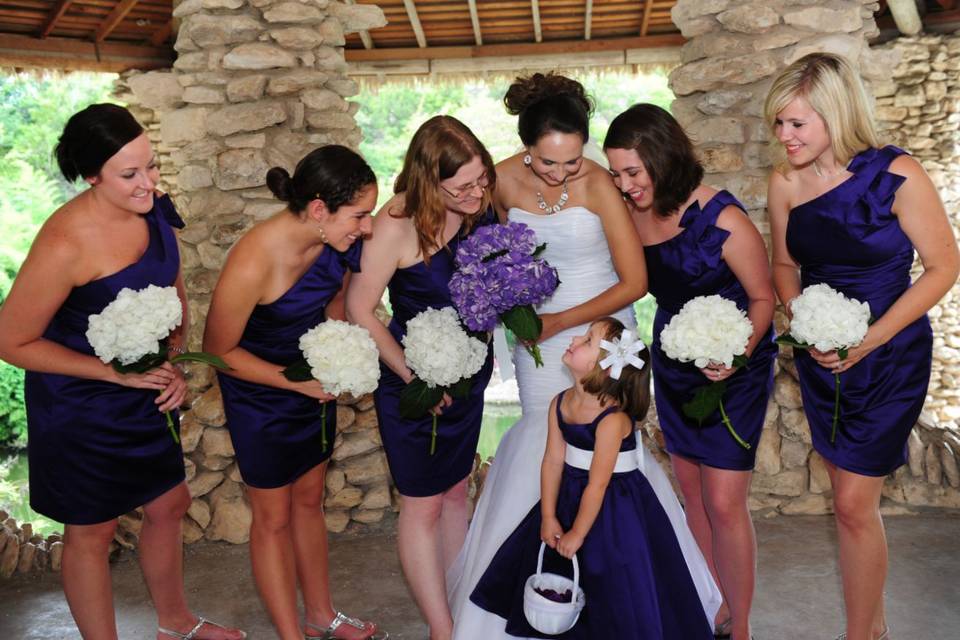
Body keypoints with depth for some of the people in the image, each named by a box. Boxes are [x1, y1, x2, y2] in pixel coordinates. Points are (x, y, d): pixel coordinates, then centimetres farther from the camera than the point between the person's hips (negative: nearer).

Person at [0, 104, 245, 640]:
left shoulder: (155, 211, -8)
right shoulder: (65, 243, -28)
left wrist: (175, 362, -8)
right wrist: (118, 372, -21)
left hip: (144, 395, 7)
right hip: (79, 406, -7)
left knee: (169, 504, 21)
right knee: (92, 533, 12)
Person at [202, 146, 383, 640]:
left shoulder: (337, 237, -16)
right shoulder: (253, 262, -34)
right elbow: (219, 350, -19)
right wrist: (295, 380, -23)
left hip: (315, 382, 6)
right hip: (260, 393, -6)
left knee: (309, 501, 21)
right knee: (274, 516, 12)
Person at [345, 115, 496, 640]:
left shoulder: (481, 204, -9)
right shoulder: (398, 225, -25)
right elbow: (359, 311, -18)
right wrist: (413, 377, -17)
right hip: (414, 381, -6)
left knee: (456, 489, 20)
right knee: (423, 504, 8)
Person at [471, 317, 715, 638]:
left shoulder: (613, 419, -27)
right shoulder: (560, 403, -6)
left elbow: (598, 485, -22)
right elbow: (553, 461, -4)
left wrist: (577, 534, -15)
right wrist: (548, 518, -4)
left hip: (616, 506, -7)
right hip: (569, 495, 8)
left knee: (612, 583, 4)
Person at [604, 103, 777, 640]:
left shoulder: (723, 219, -23)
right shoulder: (636, 213, -7)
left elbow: (763, 297, -12)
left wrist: (737, 351, -28)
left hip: (734, 371, -6)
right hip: (673, 364, 6)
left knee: (724, 503, -4)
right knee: (693, 495, 14)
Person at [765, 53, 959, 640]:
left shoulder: (897, 175, -17)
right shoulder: (786, 182, -5)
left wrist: (869, 340, -17)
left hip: (890, 355, -4)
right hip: (820, 356, 4)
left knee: (854, 501, -3)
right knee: (855, 493, 15)